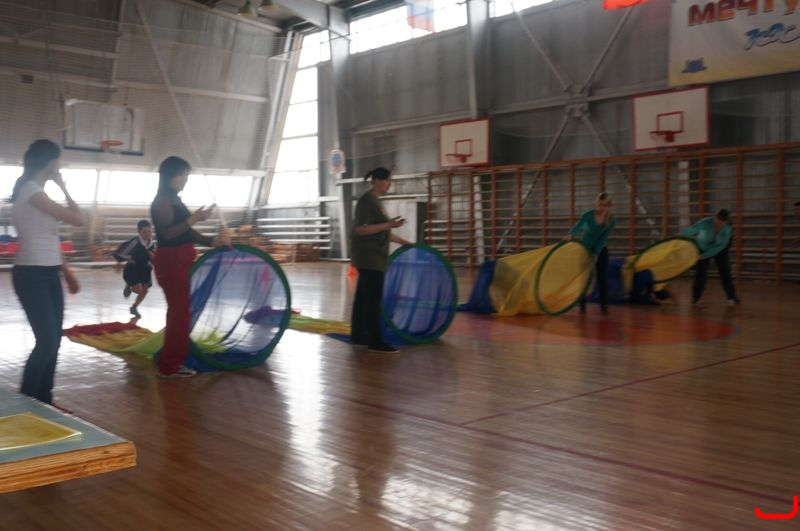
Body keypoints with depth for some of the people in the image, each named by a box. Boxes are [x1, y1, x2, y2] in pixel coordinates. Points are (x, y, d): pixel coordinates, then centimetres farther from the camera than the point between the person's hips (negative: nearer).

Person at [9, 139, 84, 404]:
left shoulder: (36, 192, 14)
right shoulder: (31, 191, -15)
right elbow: (78, 219, -15)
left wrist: (66, 271, 16)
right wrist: (63, 187, -3)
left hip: (48, 274, 9)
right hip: (32, 276, -9)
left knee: (53, 341, 10)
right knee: (47, 341, -9)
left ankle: (43, 401, 19)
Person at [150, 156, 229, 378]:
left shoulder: (173, 200, 17)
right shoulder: (163, 200, -12)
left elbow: (186, 232, 17)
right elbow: (167, 233, -23)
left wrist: (212, 241, 7)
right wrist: (194, 218, -26)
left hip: (180, 261, 10)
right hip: (171, 261, -10)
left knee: (180, 311, 13)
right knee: (179, 312, -7)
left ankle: (172, 361, 22)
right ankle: (168, 366, 1)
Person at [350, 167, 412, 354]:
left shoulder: (374, 201, 17)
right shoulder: (366, 201, -13)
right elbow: (360, 229, -21)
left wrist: (402, 241, 24)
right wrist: (388, 224, -25)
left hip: (373, 257, 10)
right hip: (368, 257, -10)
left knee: (363, 297, 11)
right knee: (373, 299, -9)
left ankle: (358, 336, 17)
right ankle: (375, 341, -7)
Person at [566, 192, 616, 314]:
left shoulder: (612, 221, -16)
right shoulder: (588, 215, -20)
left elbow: (603, 238, -19)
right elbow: (578, 226, -36)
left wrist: (595, 254, -25)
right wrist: (571, 235, -58)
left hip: (601, 250, 1)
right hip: (585, 248, 0)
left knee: (601, 278, -3)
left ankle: (604, 305, 2)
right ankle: (582, 305, 6)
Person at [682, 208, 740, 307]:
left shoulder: (727, 228, -27)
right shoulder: (706, 222, -34)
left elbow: (720, 246, -25)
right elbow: (688, 231, -43)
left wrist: (704, 256, -30)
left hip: (719, 249, 2)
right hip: (703, 247, -1)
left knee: (724, 271, -4)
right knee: (701, 272, -10)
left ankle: (732, 297, 5)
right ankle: (696, 298, 0)